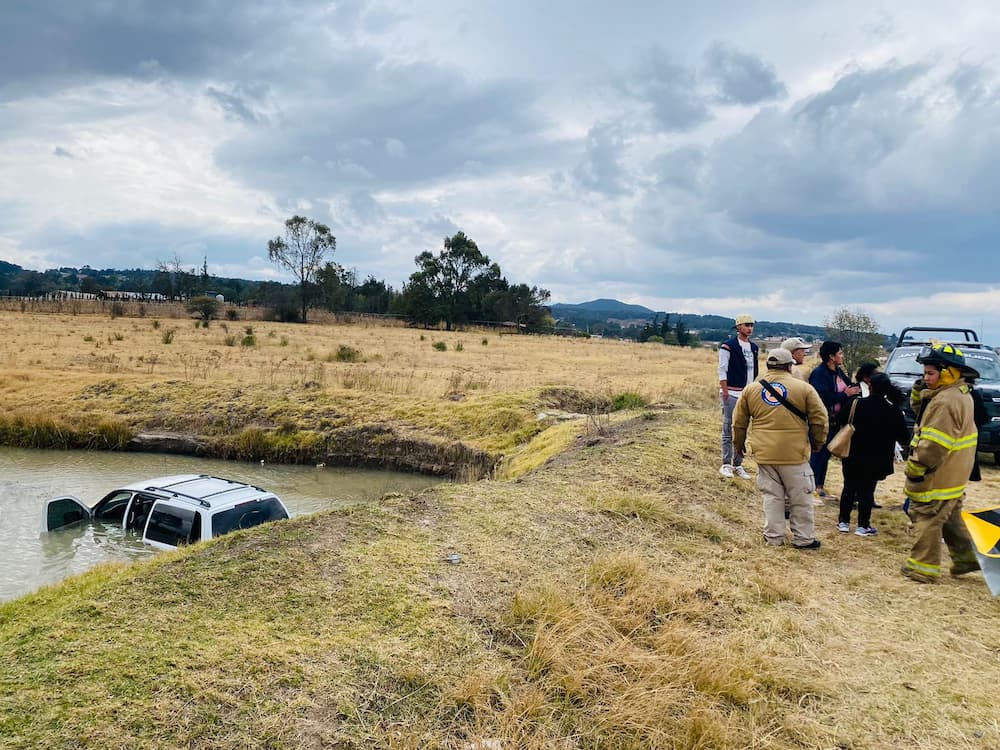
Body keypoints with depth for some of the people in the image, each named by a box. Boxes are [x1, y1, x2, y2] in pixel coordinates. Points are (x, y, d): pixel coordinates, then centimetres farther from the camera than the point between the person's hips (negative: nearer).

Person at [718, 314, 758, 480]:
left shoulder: (754, 347, 13)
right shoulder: (728, 346, -6)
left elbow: (755, 371, 17)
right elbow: (722, 370, -8)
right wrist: (724, 391, -13)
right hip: (732, 393, -6)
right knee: (728, 430, -2)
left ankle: (738, 465, 14)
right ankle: (726, 464, 4)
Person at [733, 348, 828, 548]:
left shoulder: (751, 389, 6)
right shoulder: (804, 388, -3)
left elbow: (739, 421, 12)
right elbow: (819, 419, 0)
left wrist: (738, 443, 26)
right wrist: (817, 442, 16)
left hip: (764, 453, 3)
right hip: (794, 453, -3)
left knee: (772, 496, 13)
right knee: (800, 498, 10)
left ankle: (774, 537, 18)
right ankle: (803, 538, 18)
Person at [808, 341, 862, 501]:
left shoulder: (838, 371, 11)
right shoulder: (819, 373, -16)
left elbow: (849, 385, 15)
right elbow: (824, 397, -25)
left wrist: (854, 389, -6)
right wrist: (845, 394, -16)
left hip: (833, 421, 9)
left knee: (825, 454, 15)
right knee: (817, 454, -5)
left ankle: (820, 488, 25)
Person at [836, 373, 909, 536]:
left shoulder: (855, 403, -9)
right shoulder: (894, 411, -9)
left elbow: (840, 423, 2)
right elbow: (904, 438, -4)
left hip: (852, 457, 1)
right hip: (876, 460, -1)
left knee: (849, 488, 12)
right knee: (867, 490, 7)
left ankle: (843, 521, 16)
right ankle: (863, 525, 10)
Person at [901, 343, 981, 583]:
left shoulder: (945, 401, -24)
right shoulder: (960, 395, 10)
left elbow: (933, 445, -25)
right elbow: (926, 421, 18)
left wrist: (914, 467, -17)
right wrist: (921, 395, 5)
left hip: (937, 476, -10)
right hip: (953, 475, 10)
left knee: (927, 518, -1)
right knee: (950, 517, 22)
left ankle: (923, 567, 7)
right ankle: (966, 557, 31)